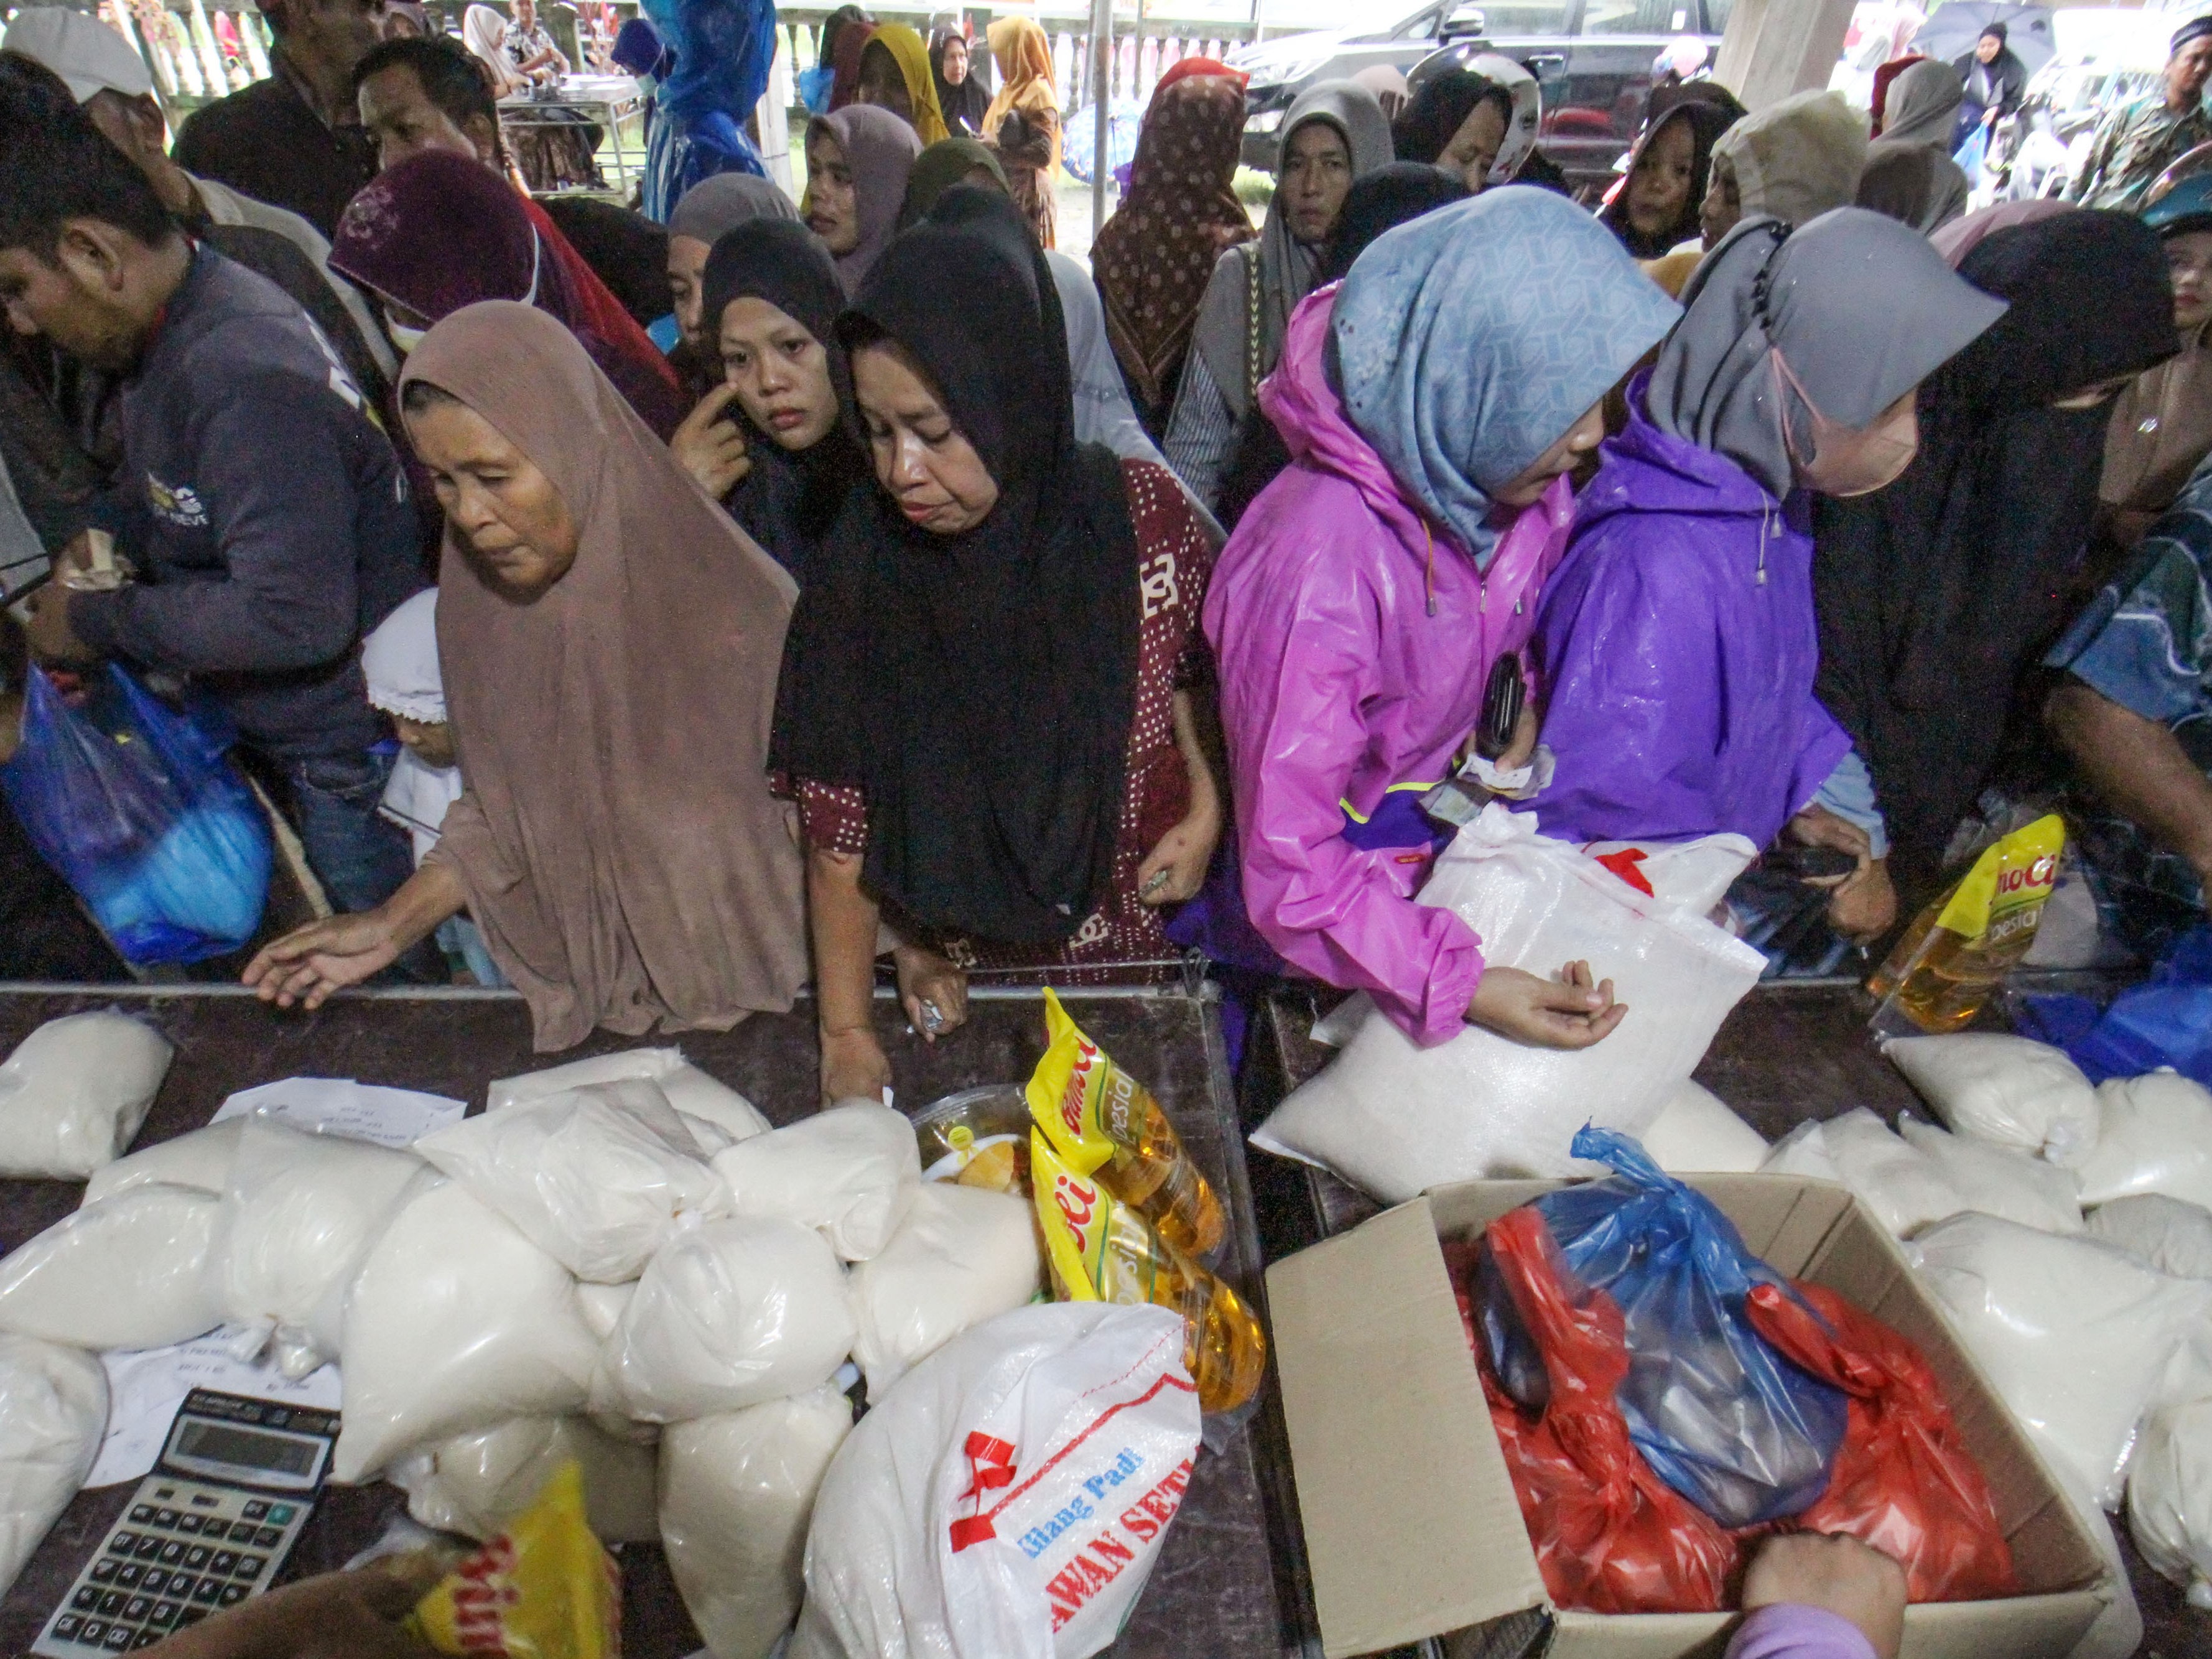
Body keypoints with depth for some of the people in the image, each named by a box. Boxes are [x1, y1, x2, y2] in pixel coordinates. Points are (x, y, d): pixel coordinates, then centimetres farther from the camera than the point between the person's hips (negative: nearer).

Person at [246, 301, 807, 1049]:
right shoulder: (481, 595, -4)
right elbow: (505, 805, 8)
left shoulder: (732, 609, -21)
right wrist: (392, 925, 2)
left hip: (760, 996, -4)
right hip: (596, 989, 5)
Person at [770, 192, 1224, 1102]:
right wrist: (847, 1035, -13)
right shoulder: (861, 576, -16)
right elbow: (839, 833, -12)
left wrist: (1207, 804, -9)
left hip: (1154, 950, 1)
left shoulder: (1136, 509, -16)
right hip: (968, 992, 0)